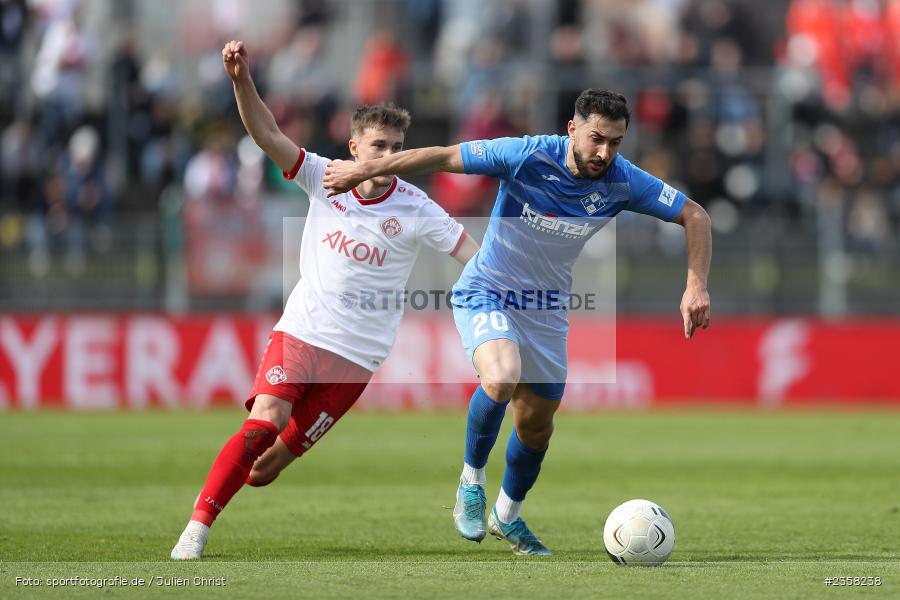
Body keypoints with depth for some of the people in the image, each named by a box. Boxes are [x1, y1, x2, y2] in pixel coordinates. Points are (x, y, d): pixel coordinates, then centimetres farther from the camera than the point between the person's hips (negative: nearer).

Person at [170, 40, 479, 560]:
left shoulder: (416, 210, -5)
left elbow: (470, 252, -5)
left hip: (357, 354, 0)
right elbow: (269, 136, -7)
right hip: (300, 331, 0)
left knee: (289, 446, -2)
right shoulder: (325, 178, 0)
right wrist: (242, 80, -20)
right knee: (264, 422, -18)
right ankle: (198, 526, -15)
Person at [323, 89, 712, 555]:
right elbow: (444, 157, -17)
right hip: (485, 294, -4)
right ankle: (471, 481, -8)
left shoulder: (622, 182, -16)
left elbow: (694, 215, -6)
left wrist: (696, 287, -18)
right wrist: (363, 170, -11)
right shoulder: (528, 157, -26)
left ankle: (507, 516, 40)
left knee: (537, 422, 13)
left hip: (546, 307, 5)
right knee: (501, 377, -33)